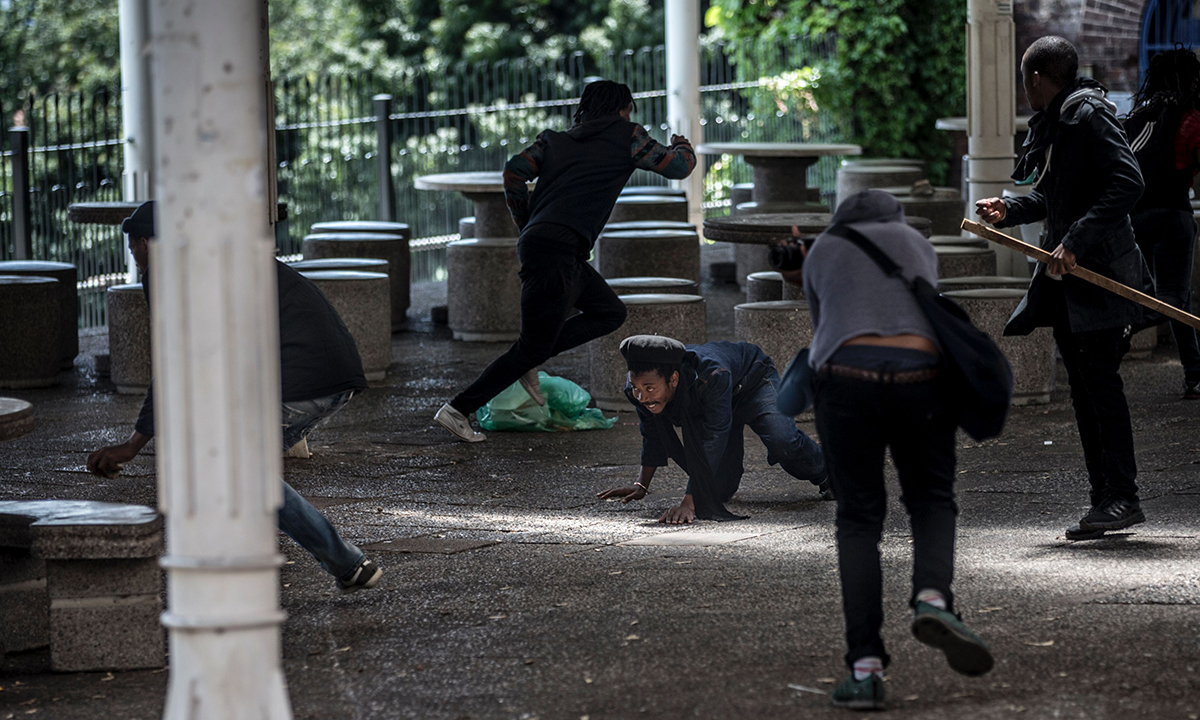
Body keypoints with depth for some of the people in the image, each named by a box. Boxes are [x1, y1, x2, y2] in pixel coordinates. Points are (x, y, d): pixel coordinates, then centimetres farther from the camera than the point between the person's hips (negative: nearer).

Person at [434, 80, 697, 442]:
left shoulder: (554, 139, 21)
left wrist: (525, 223, 20)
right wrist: (681, 146, 31)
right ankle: (458, 409, -4)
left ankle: (526, 361, 11)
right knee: (534, 347, -4)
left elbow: (514, 172, 9)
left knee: (610, 312, 18)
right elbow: (678, 167, 9)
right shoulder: (626, 137, 6)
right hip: (558, 248, -8)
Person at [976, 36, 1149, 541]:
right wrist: (1007, 210, 10)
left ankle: (1122, 497, -10)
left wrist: (1076, 241, -25)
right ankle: (1106, 499, 10)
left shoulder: (1089, 117, -13)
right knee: (1083, 386, 8)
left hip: (1101, 271, -9)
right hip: (1065, 274, 9)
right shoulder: (1051, 125, 16)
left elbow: (1127, 183, -22)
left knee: (1100, 377, -11)